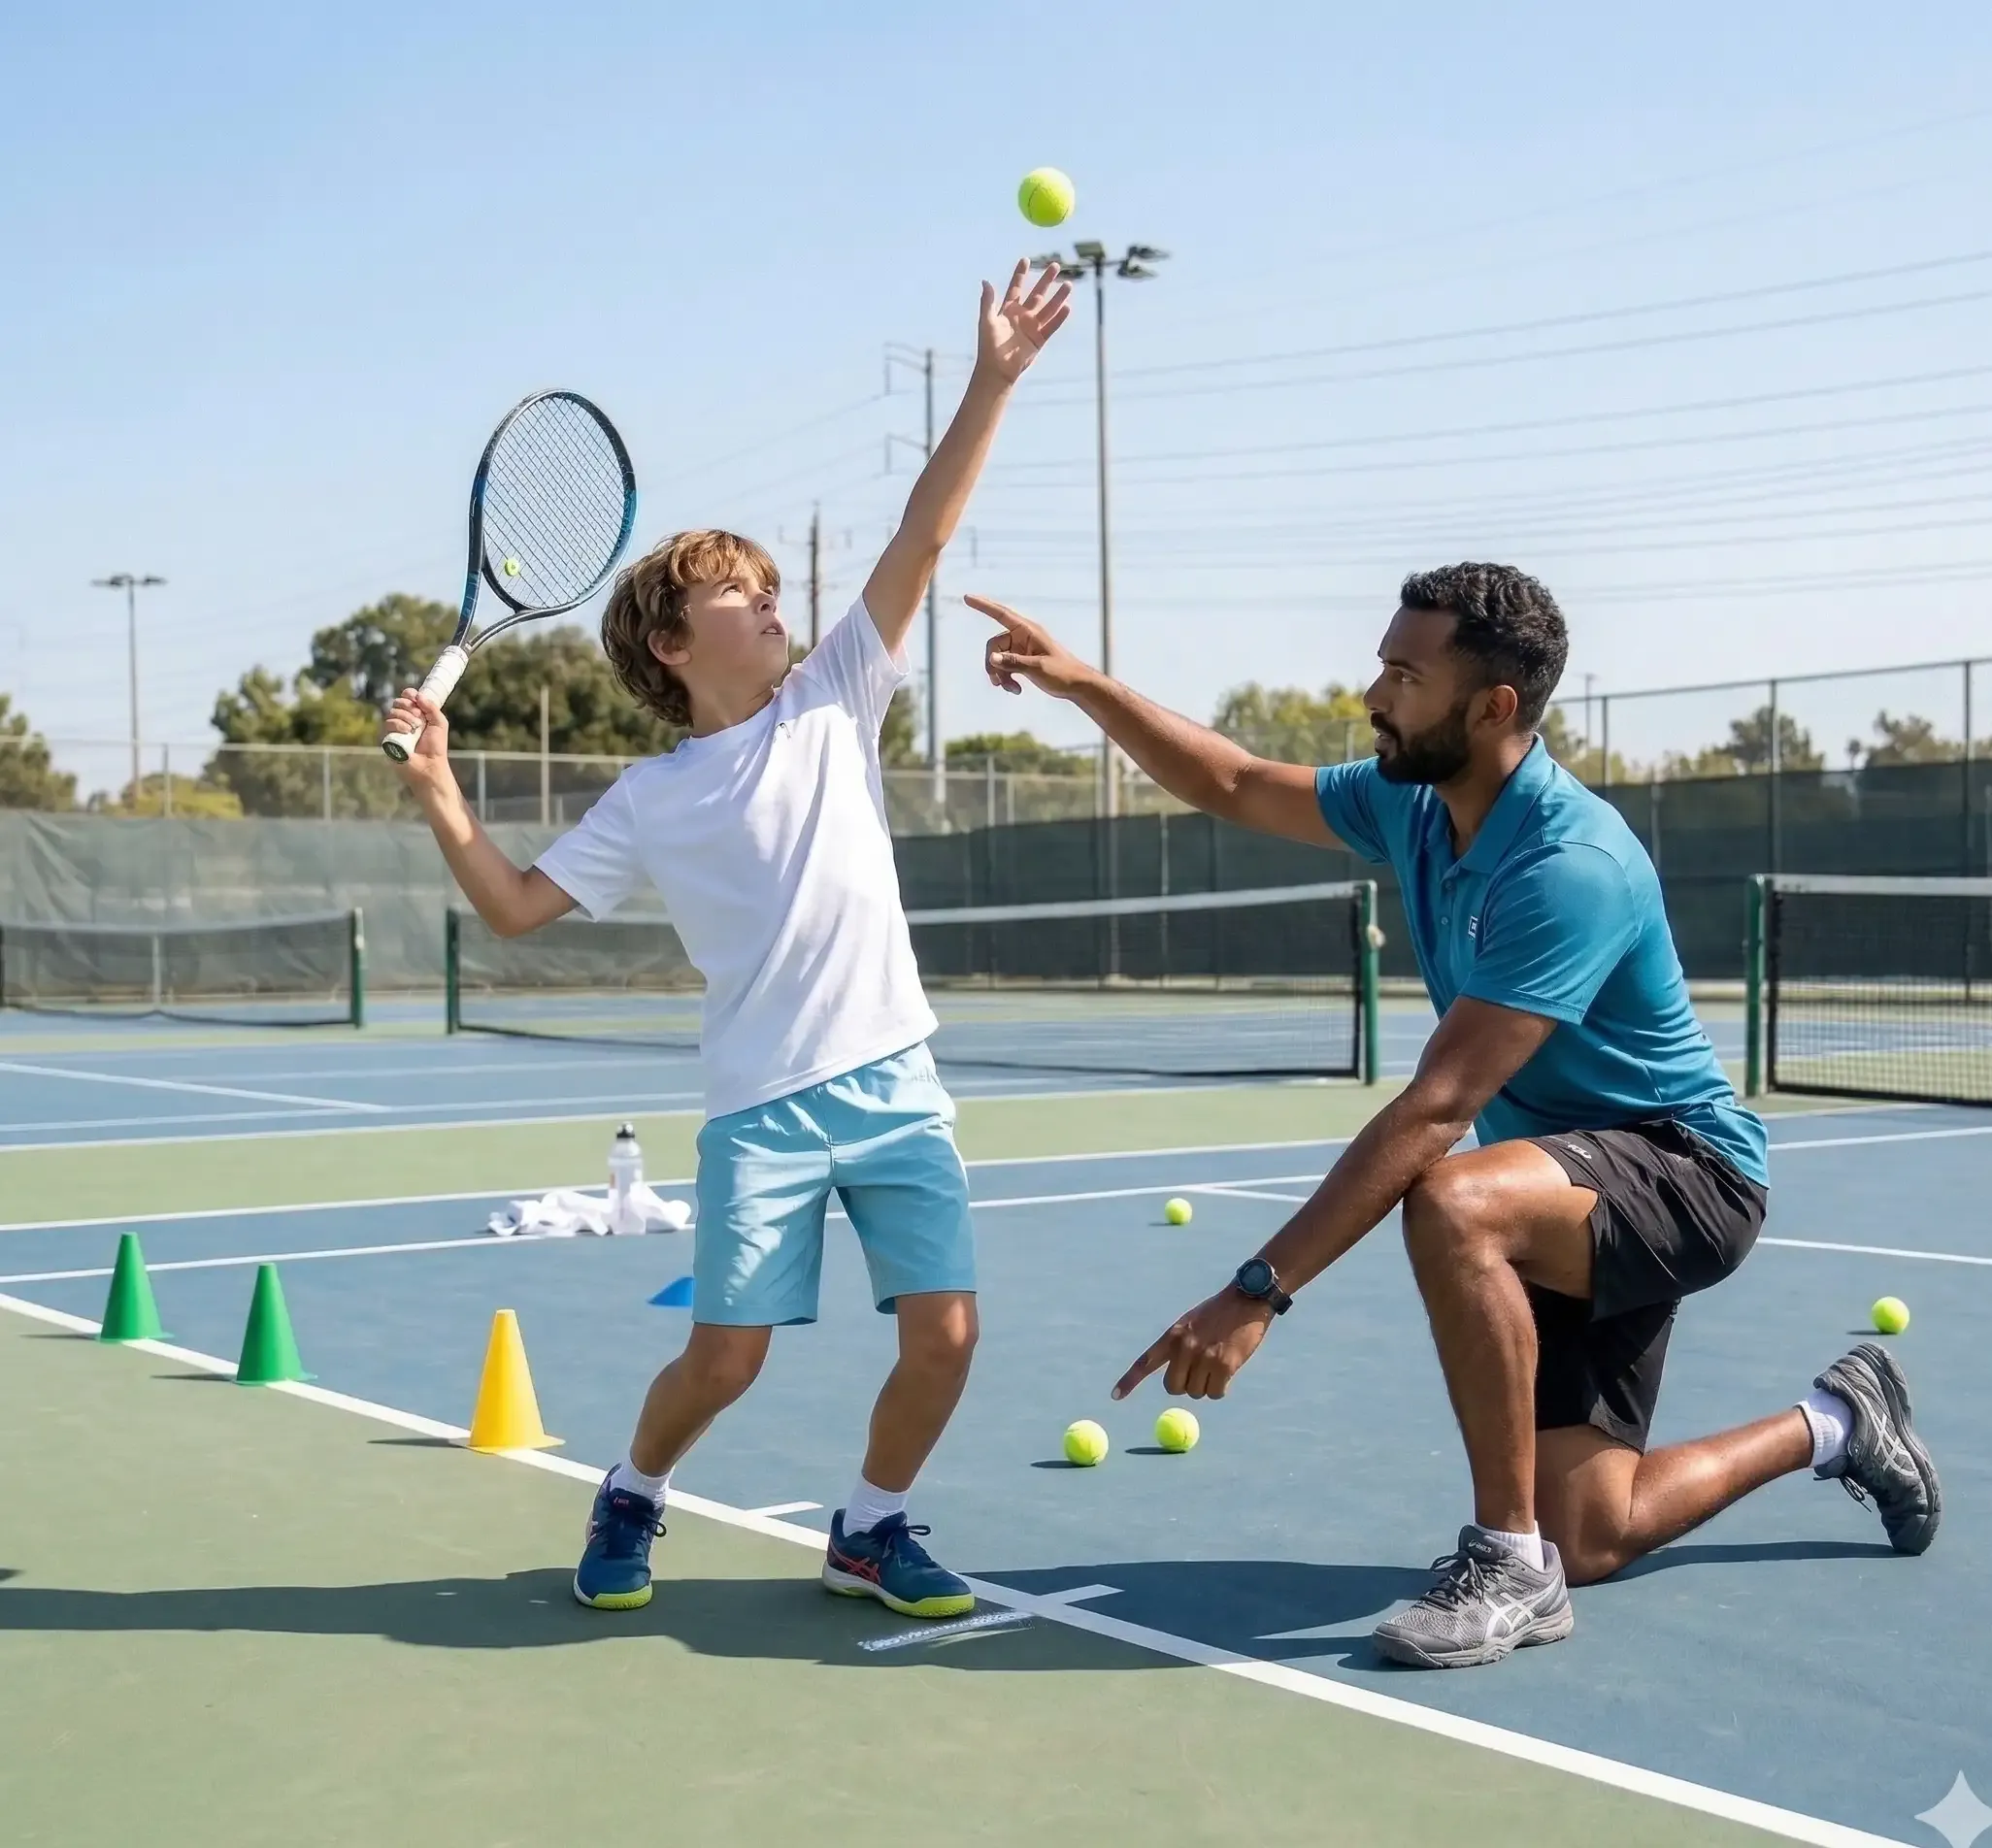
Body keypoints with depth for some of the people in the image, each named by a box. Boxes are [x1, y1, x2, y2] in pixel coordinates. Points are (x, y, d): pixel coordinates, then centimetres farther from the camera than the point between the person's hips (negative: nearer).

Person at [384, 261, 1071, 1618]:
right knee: (726, 1357, -1)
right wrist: (439, 790, -7)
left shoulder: (834, 703, 7)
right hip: (763, 1106, -2)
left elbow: (923, 537, 0)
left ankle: (871, 1528, 21)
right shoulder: (650, 802, 4)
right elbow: (514, 909, 5)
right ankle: (631, 1502, 30)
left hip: (894, 1082, 2)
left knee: (944, 1332, -5)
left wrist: (994, 379, -6)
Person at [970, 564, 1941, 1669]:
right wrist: (1082, 684, -3)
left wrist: (1261, 1291, -37)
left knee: (1450, 1204, -39)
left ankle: (1509, 1563, -23)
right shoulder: (1411, 804, -3)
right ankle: (1834, 1425, 33)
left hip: (1685, 1171, -8)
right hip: (1568, 1187, 8)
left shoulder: (1569, 865, -30)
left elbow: (1432, 1113, -35)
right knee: (1590, 1542, 6)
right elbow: (1232, 788, 11)